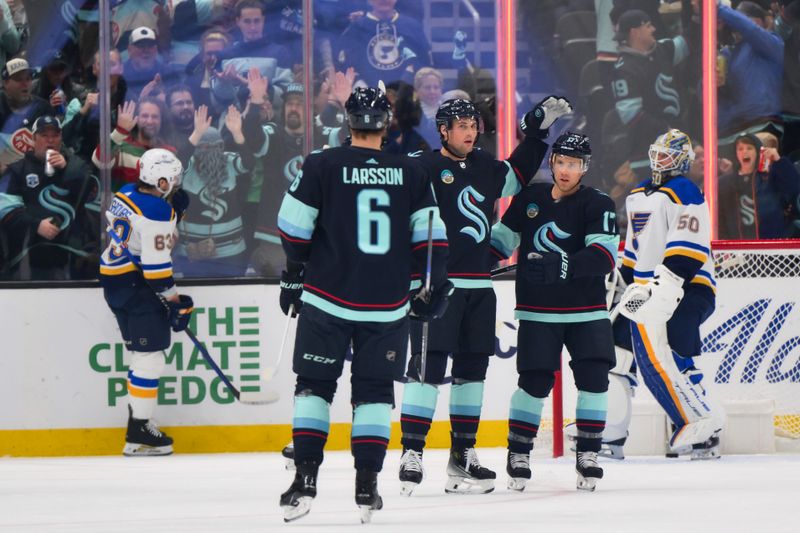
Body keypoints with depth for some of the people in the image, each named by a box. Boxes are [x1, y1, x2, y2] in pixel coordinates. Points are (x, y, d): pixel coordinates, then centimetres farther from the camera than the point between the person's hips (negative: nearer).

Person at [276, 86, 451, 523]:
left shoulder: (321, 166, -4)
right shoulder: (411, 173, 2)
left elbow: (294, 229, -1)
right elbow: (431, 237, 4)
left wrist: (293, 275, 13)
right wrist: (435, 288, 14)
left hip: (327, 298, -1)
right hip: (388, 306, 1)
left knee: (314, 385, 8)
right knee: (374, 390, 10)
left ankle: (305, 478, -1)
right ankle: (366, 487, 5)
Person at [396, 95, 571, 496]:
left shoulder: (485, 168, 15)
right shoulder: (425, 169, -7)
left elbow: (516, 175, 33)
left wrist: (537, 130, 29)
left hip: (478, 286, 7)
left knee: (472, 369, 10)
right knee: (428, 366, -12)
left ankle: (462, 456, 18)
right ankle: (411, 454, -12)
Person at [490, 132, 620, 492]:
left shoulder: (597, 205, -6)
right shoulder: (530, 199, 6)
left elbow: (604, 255, -20)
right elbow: (502, 239, 16)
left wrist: (563, 265, -34)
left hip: (587, 312, -1)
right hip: (538, 312, 1)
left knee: (594, 378, -8)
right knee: (535, 381, -4)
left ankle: (587, 455, 5)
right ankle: (518, 455, 9)